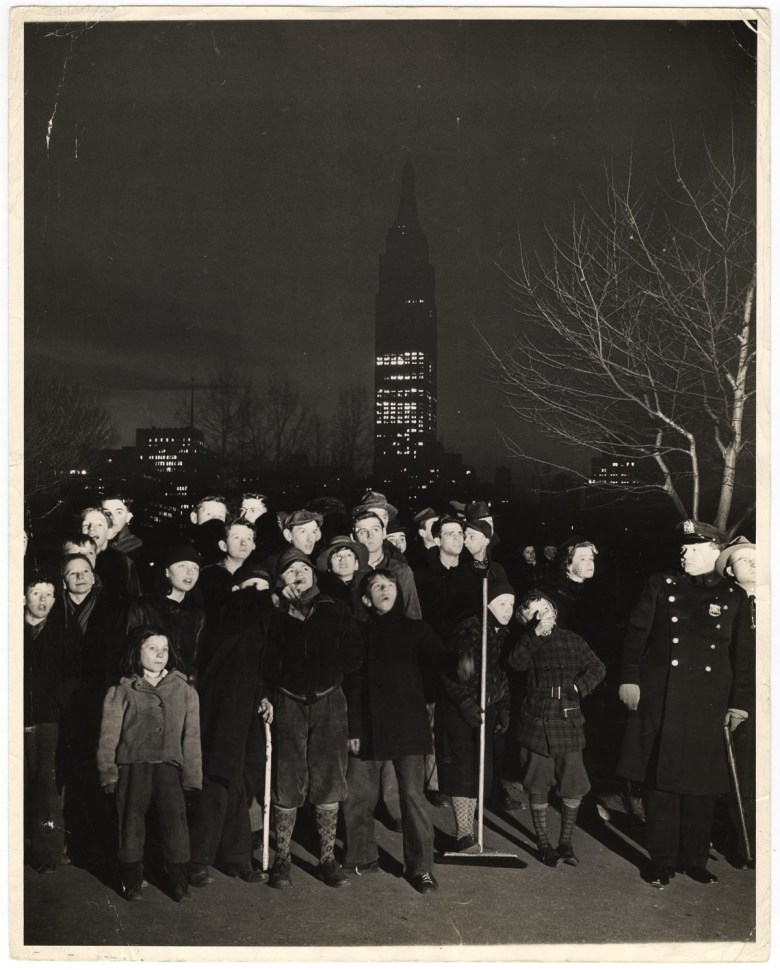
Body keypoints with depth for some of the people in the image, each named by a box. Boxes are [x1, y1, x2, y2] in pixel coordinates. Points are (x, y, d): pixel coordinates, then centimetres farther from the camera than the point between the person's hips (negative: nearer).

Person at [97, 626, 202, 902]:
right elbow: (109, 735, 5)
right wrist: (108, 772, -3)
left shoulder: (184, 690, 7)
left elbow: (191, 735, 7)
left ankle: (178, 878, 11)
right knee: (131, 820, 5)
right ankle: (132, 879, 23)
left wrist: (191, 773, 2)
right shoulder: (121, 692, 5)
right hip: (132, 765, 0)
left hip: (168, 765, 0)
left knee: (175, 817, -5)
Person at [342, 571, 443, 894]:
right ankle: (362, 857, 22)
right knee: (356, 796, 3)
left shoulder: (415, 630, 5)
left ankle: (421, 866, 7)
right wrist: (353, 727, -1)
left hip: (408, 725, -2)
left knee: (413, 795, -3)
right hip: (368, 728, 2)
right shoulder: (360, 633, 8)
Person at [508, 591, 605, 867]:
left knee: (574, 787, 2)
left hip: (568, 725, 1)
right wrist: (535, 633, -26)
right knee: (538, 788, 7)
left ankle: (566, 842, 18)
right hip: (536, 725, -1)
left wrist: (580, 686, -8)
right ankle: (543, 843, 22)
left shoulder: (572, 640, 7)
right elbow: (516, 663, -20)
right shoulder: (526, 644, 1)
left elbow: (597, 668, 8)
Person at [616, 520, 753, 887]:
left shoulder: (734, 597, 8)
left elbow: (742, 655, 8)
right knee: (660, 782, 3)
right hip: (659, 700, -1)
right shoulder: (661, 585, 6)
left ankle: (694, 860, 22)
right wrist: (629, 678, -7)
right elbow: (636, 633, 2)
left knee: (701, 785, 6)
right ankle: (662, 862, 14)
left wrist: (739, 702, 3)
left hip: (707, 705, 1)